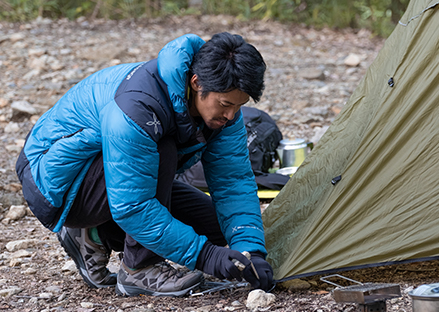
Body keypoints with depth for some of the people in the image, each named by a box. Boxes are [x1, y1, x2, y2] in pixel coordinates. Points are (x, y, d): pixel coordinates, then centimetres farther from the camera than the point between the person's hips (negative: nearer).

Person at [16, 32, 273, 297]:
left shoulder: (221, 100, -13)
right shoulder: (137, 106, -38)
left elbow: (236, 179, -9)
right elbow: (130, 206, -36)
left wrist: (251, 250, -23)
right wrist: (201, 254, -37)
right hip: (57, 184, -8)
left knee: (215, 226, -2)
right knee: (161, 153, -33)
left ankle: (97, 236, 9)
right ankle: (139, 269, -18)